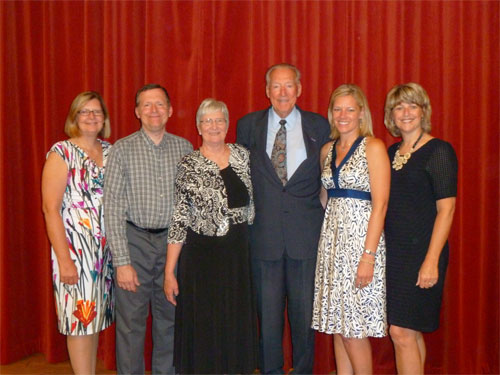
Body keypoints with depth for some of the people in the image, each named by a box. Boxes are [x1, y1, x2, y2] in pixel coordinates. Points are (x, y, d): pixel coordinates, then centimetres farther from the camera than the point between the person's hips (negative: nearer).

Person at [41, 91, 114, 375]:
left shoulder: (110, 151, 9)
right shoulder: (61, 153, -7)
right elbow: (51, 209, -12)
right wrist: (64, 259, -16)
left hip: (106, 248, 6)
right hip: (75, 247, -5)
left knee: (97, 317, 13)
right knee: (80, 318, 0)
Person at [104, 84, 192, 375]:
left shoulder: (184, 148, 4)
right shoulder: (123, 149, -5)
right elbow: (113, 208, -8)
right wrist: (122, 261, -13)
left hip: (172, 241, 3)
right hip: (135, 241, -3)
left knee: (169, 318, 13)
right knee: (131, 322, 3)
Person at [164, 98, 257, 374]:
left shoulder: (242, 156, 5)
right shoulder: (188, 165, -5)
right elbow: (179, 222, -6)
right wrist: (169, 272, -8)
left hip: (237, 257, 3)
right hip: (201, 258, -3)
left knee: (238, 327, 10)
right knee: (202, 330, 5)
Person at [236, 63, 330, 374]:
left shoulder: (319, 126, 5)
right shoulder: (248, 126, 6)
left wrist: (325, 225, 1)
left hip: (307, 236, 0)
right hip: (264, 235, 1)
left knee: (305, 313, 8)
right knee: (267, 313, 9)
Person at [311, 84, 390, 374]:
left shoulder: (373, 147, -6)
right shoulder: (327, 150, 13)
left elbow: (380, 205, -12)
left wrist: (368, 256, -18)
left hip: (362, 238, -6)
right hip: (332, 240, 6)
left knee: (354, 328, -3)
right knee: (337, 325, 10)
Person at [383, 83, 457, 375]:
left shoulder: (438, 151, -7)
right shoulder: (392, 152, 13)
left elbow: (446, 209, -13)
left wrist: (432, 260, -19)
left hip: (421, 251, -7)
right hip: (392, 252, 7)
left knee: (401, 332, -7)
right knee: (410, 333, 13)